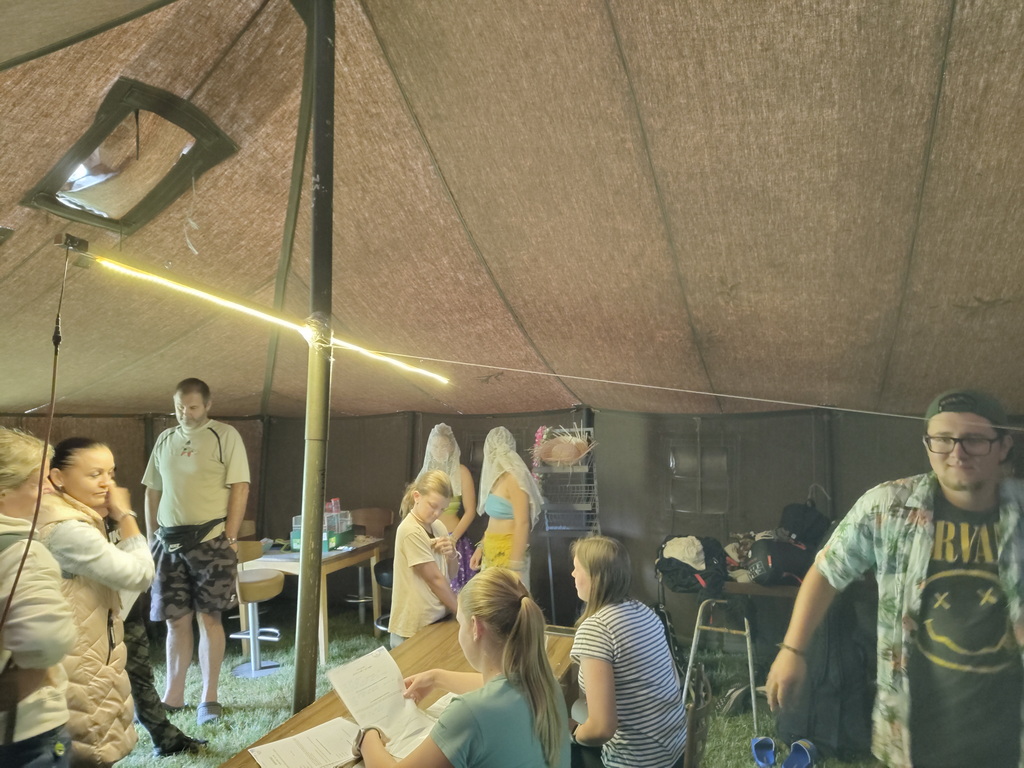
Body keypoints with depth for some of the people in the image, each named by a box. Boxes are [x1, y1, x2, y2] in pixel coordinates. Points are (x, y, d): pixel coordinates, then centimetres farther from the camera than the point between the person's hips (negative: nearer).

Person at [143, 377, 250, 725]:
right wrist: (151, 537, 9)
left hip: (209, 539, -4)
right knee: (176, 620, 9)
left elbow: (240, 488, -7)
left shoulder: (225, 436, -3)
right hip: (169, 541, 4)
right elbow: (152, 491, 16)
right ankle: (173, 697, 21)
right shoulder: (165, 440, 13)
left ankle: (209, 697, 12)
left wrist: (229, 539, -11)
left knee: (209, 617, 1)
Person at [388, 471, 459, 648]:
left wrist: (452, 554, -9)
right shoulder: (410, 531, -20)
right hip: (416, 625, -7)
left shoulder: (437, 526, 4)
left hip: (438, 618, 7)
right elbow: (435, 578, -18)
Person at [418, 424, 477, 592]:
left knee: (452, 591, -4)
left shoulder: (461, 471, -3)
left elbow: (470, 511, -7)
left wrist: (453, 538, -13)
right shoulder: (427, 471, 11)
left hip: (451, 541, -4)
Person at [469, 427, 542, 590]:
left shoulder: (513, 478, -17)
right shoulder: (497, 477, 9)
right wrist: (481, 548, 18)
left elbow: (522, 524, -20)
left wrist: (515, 565, -21)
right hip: (491, 553, 8)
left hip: (508, 553, -8)